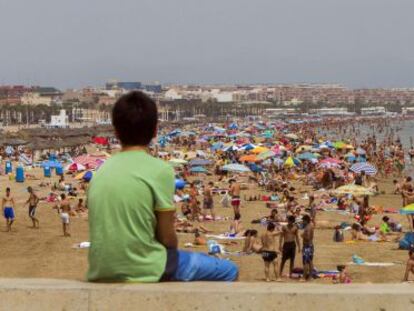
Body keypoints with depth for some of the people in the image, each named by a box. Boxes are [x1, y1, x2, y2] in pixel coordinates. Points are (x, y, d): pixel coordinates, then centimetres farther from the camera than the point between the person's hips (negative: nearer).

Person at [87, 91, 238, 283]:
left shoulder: (101, 171, 6)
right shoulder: (159, 170, -11)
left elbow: (121, 227, 12)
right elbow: (167, 237, -8)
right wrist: (172, 253, 13)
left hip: (101, 273, 7)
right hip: (142, 272, -7)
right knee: (228, 271, 11)